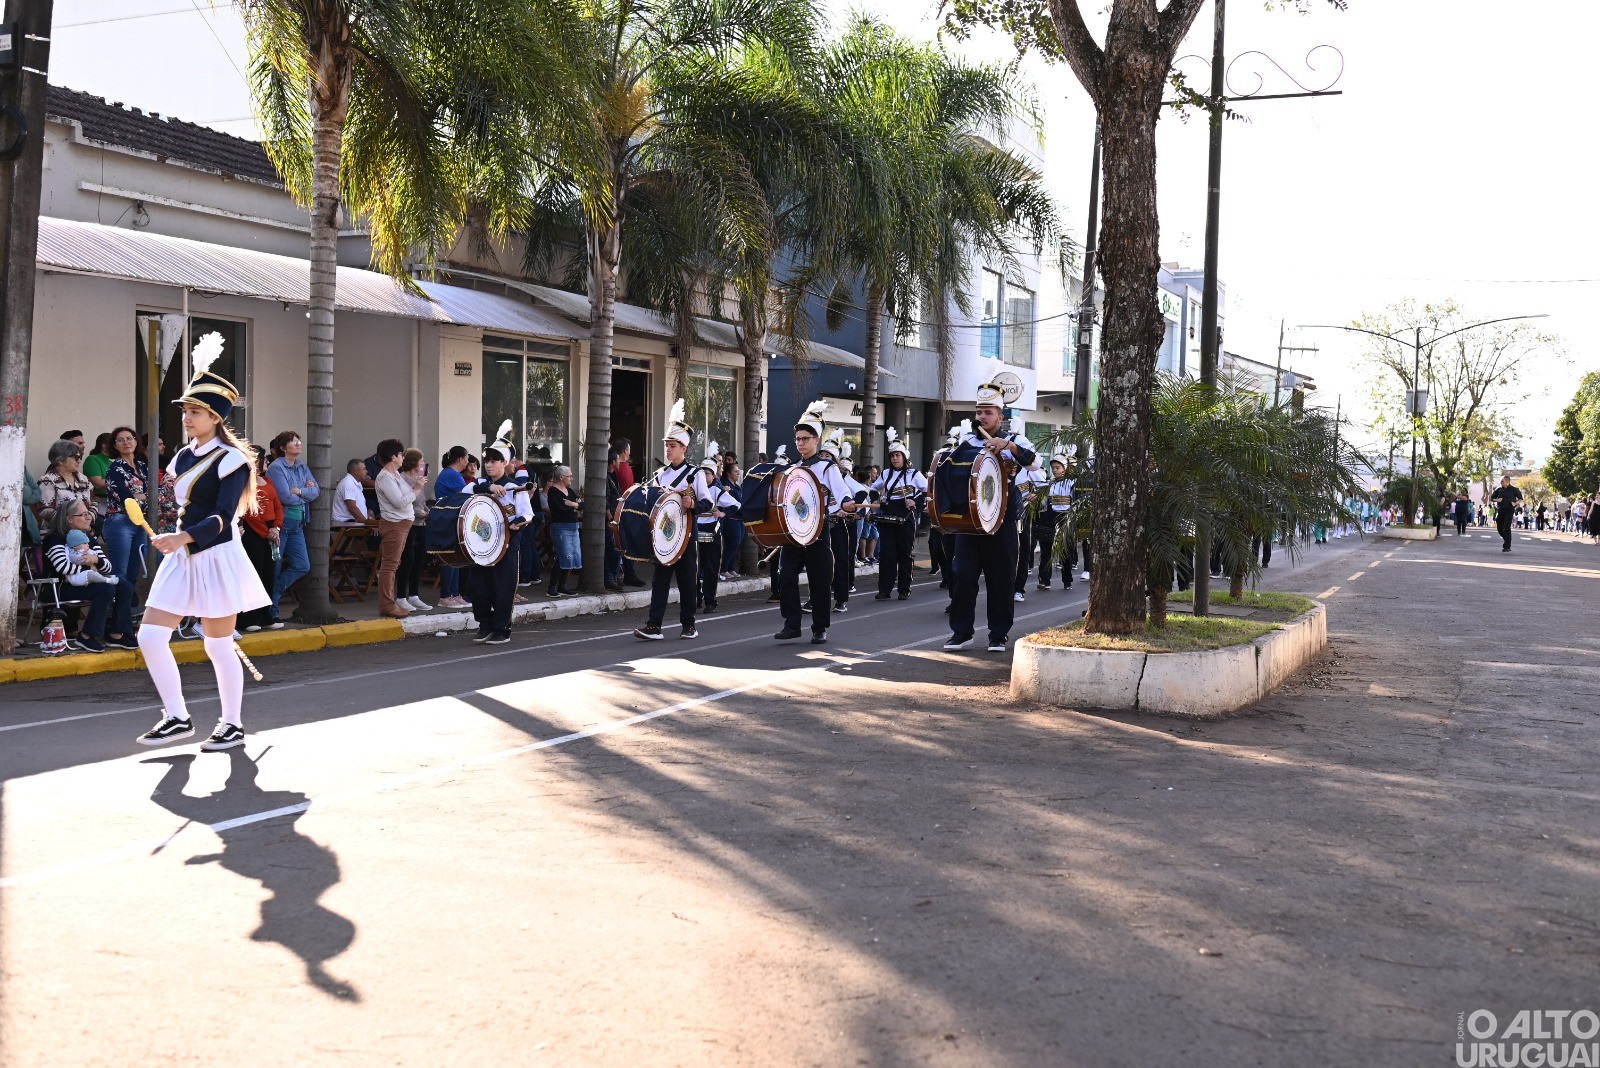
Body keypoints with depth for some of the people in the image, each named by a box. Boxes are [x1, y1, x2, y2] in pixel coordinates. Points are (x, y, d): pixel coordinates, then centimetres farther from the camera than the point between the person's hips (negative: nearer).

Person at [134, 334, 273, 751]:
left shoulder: (231, 459, -11)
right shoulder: (184, 457, 12)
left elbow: (222, 517, -21)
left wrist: (184, 537, -34)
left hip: (216, 557, -7)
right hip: (182, 558, 8)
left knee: (218, 645, 0)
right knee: (150, 636, -1)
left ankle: (233, 725, 14)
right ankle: (177, 718, 10)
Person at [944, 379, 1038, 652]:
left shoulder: (1014, 441, 3)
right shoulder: (967, 442, 13)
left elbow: (1029, 456, -17)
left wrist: (1006, 445, -35)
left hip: (1000, 523, -3)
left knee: (1001, 578, 2)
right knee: (963, 575, -1)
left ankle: (999, 634, 11)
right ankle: (962, 632, 6)